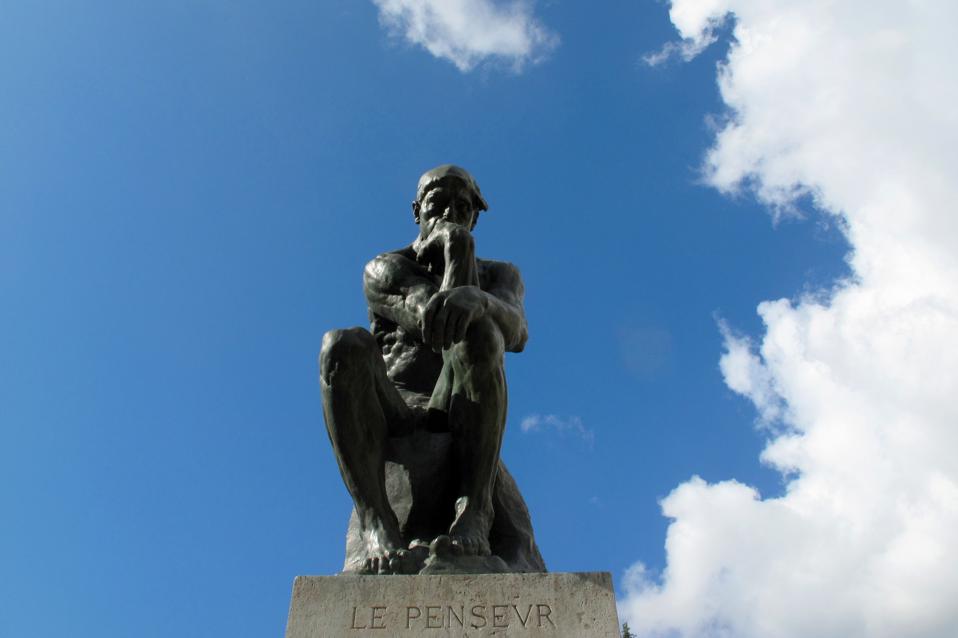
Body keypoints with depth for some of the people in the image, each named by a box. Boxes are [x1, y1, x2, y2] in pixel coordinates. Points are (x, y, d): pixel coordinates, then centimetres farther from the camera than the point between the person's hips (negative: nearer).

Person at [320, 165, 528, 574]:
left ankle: (474, 508, -36)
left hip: (460, 426, 0)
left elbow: (515, 334, -11)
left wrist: (475, 300, -35)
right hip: (386, 423, 0)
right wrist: (459, 250, -2)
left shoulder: (499, 276, 16)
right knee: (344, 345, -31)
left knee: (477, 329, -30)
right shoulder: (383, 271, 11)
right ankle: (378, 525, -40)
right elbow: (435, 326, -9)